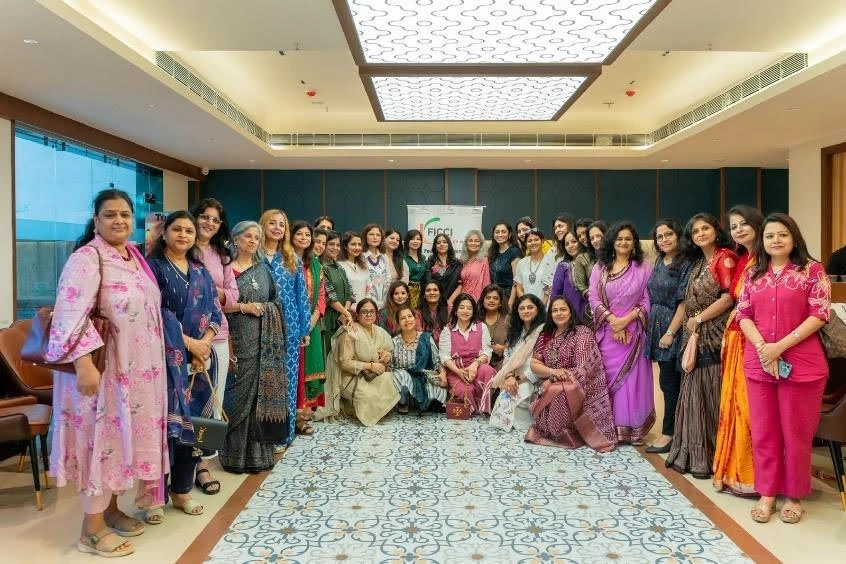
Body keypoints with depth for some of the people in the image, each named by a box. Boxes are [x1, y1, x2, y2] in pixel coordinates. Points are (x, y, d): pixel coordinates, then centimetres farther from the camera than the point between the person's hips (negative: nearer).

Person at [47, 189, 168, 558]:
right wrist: (84, 365, -31)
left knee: (122, 436, 16)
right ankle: (92, 528, 16)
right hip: (102, 369, -8)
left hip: (136, 370, 8)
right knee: (101, 438, 1)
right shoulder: (86, 258, -16)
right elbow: (72, 314, -25)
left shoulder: (135, 257, 10)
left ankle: (111, 509, 32)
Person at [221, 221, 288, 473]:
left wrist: (263, 308, -2)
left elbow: (276, 303, 16)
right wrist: (243, 306, -14)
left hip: (263, 341, 4)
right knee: (240, 393, -5)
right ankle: (236, 454, 7)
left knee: (262, 392, 3)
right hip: (238, 340, -3)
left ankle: (258, 453, 12)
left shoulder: (263, 269, 15)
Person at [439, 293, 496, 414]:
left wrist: (475, 364, -20)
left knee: (487, 370, -34)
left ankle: (484, 410, -16)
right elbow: (445, 356, -1)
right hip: (455, 370, -1)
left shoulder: (482, 327, 11)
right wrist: (458, 371, -18)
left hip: (476, 367, 1)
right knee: (465, 390, -33)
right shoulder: (447, 330, 8)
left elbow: (486, 352, 1)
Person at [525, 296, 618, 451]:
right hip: (552, 389, 5)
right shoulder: (545, 335, 10)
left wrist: (552, 381, -16)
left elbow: (582, 370, -15)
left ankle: (566, 432, -10)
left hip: (579, 391, -4)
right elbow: (534, 364, 3)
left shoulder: (582, 333, -7)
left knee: (556, 393, -34)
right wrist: (553, 371, -18)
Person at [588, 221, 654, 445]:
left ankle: (632, 428, 11)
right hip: (607, 332, 1)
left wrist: (626, 320, -13)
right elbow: (593, 298, 0)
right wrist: (613, 320, -12)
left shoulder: (644, 268, 4)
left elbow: (648, 300, -1)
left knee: (633, 378, 1)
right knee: (608, 379, 3)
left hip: (633, 332, -1)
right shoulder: (600, 267, 7)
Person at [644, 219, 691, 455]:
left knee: (669, 381, -2)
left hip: (674, 328, -7)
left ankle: (669, 433, 7)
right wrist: (652, 326, 12)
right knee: (667, 380, 11)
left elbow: (684, 302, -14)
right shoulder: (659, 263, 12)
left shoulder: (685, 264, -10)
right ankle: (673, 430, 19)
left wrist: (670, 332, -16)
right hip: (657, 327, 7)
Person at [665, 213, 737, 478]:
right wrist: (691, 325, 3)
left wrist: (698, 319, -9)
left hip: (715, 337, -7)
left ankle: (713, 457, 8)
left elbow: (729, 297, -15)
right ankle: (694, 454, 18)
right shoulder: (698, 262, 17)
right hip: (697, 338, 7)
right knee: (695, 394, 9)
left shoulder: (725, 256, -6)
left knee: (712, 396, -2)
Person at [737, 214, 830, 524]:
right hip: (758, 363, 3)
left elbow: (820, 314, -9)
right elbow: (743, 315, 6)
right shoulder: (753, 274, 10)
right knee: (763, 432, 10)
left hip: (801, 364, -3)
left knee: (796, 433, 7)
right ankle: (767, 493, 22)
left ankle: (793, 495, 23)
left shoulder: (812, 269, -1)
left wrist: (780, 346, -15)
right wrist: (762, 347, -11)